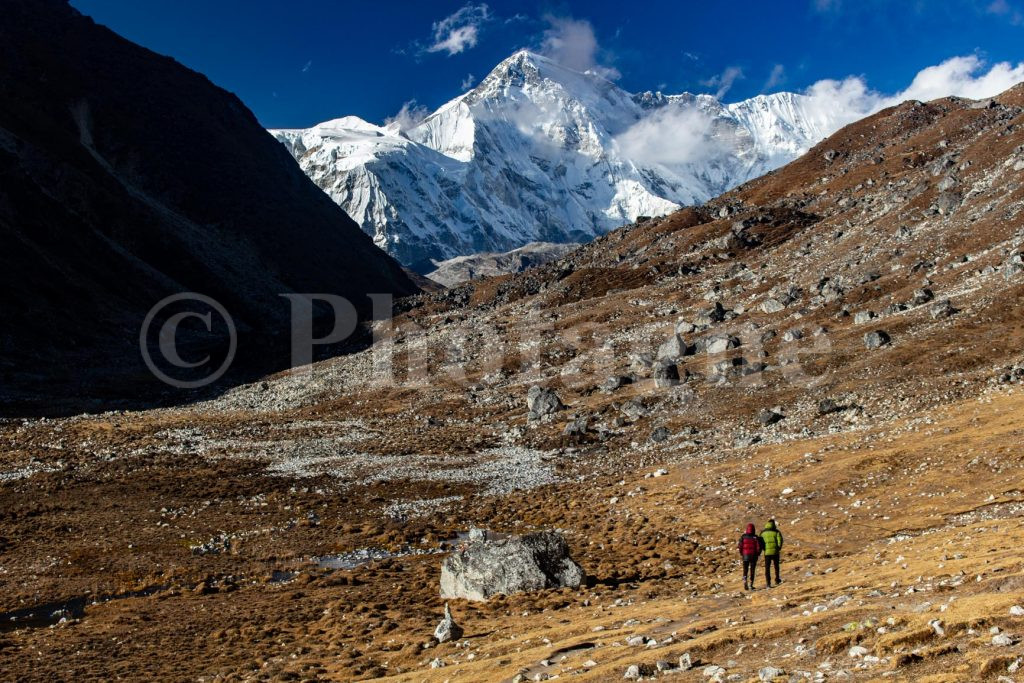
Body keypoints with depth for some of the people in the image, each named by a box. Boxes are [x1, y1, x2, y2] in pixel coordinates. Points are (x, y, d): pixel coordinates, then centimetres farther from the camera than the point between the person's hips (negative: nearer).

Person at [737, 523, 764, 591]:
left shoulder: (743, 537, -3)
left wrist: (741, 554, 9)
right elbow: (759, 547, -9)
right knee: (752, 571, 8)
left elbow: (740, 546, -6)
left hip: (745, 555, 1)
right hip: (753, 556, -1)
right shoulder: (756, 537, -6)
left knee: (745, 570, 10)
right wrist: (757, 554, 7)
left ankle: (745, 580, -14)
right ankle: (751, 585, 6)